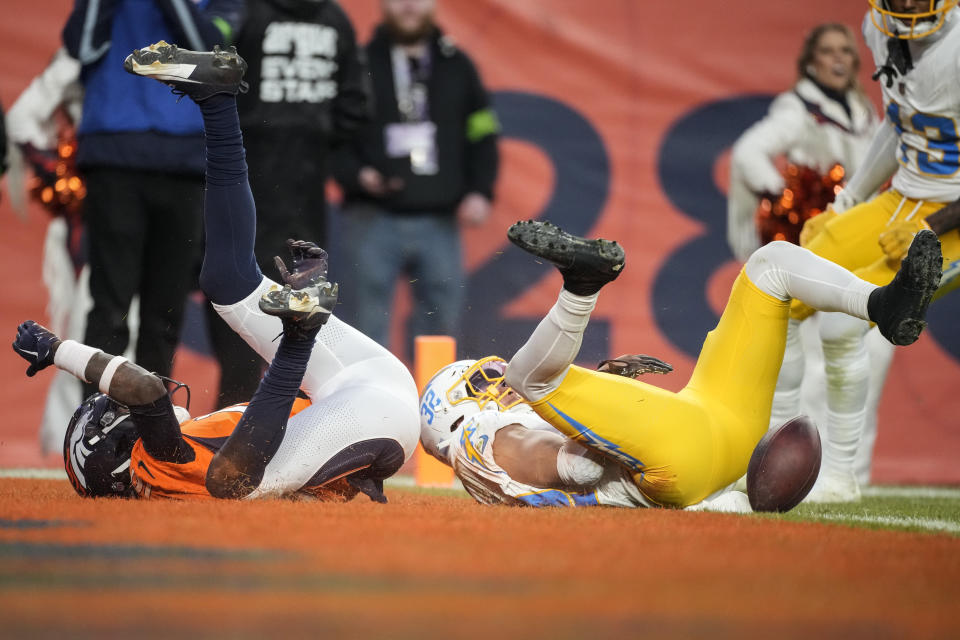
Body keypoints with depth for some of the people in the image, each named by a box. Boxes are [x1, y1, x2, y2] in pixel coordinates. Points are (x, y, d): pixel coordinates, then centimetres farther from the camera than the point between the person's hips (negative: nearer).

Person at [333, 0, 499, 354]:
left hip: (439, 222, 3)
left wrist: (480, 192, 3)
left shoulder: (456, 66, 15)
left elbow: (481, 135, 16)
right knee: (372, 321, -5)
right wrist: (357, 175, -14)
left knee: (442, 319, 2)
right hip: (374, 219, -3)